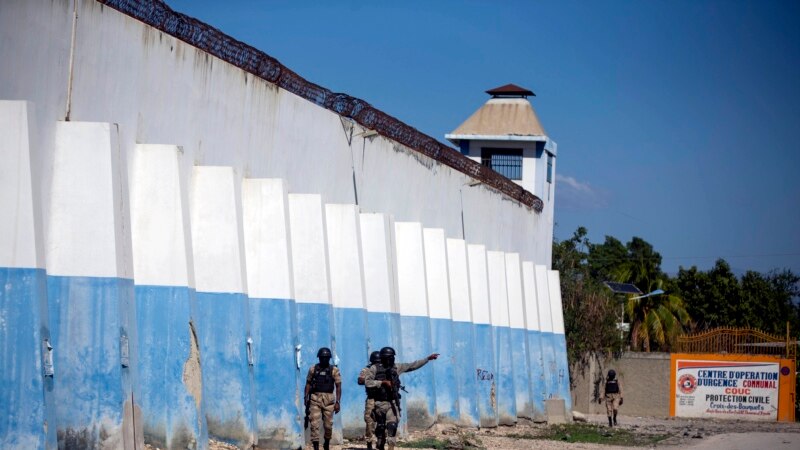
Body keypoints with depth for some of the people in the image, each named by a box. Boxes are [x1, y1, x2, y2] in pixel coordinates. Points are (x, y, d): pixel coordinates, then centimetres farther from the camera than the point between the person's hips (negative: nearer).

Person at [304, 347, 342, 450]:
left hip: (329, 399, 0)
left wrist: (337, 402, -8)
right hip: (315, 399, 0)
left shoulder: (334, 370, 0)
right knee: (315, 424, -8)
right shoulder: (313, 369, 5)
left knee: (328, 425, 8)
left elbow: (338, 387, -1)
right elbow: (308, 384, 9)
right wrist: (306, 398, 1)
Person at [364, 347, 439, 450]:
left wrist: (428, 358, 8)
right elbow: (367, 382, -11)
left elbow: (413, 365, 10)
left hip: (393, 403, 1)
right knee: (380, 427, 9)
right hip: (380, 403, -1)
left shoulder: (396, 367, 6)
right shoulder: (375, 369, -3)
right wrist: (383, 382, -18)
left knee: (392, 425, -17)